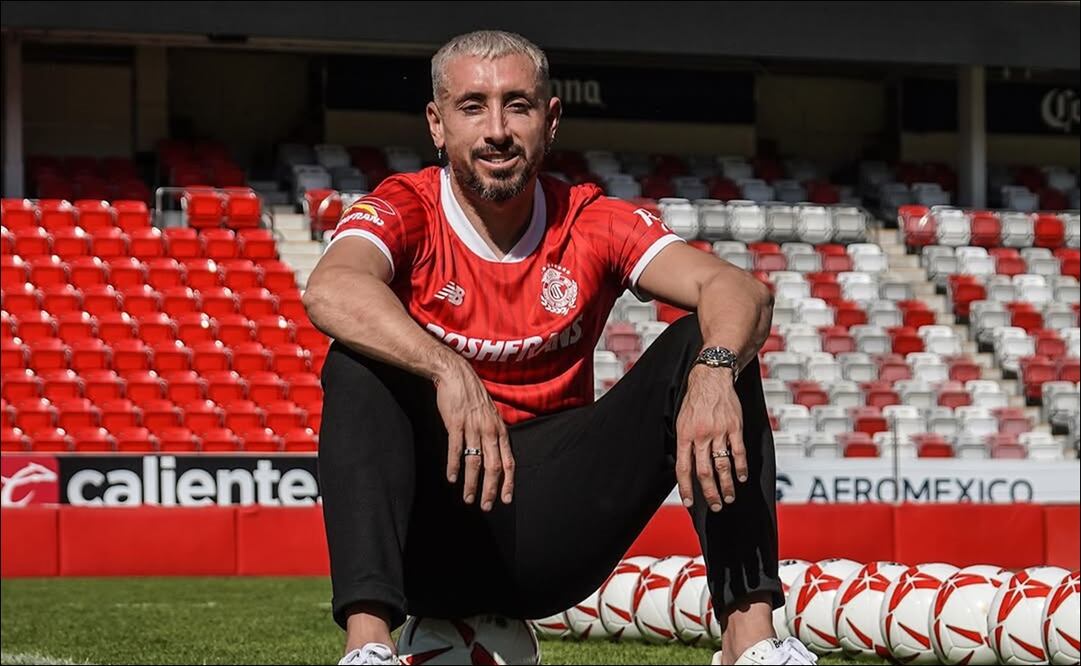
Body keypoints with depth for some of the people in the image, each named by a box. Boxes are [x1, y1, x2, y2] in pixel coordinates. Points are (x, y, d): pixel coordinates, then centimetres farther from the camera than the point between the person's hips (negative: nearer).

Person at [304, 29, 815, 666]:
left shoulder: (592, 224, 2)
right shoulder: (406, 211, -6)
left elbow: (741, 290, -13)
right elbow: (331, 290, -30)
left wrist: (713, 371, -37)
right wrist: (450, 373, -46)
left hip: (559, 534, 2)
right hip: (439, 530, -2)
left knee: (713, 341, -12)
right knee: (359, 363, -28)